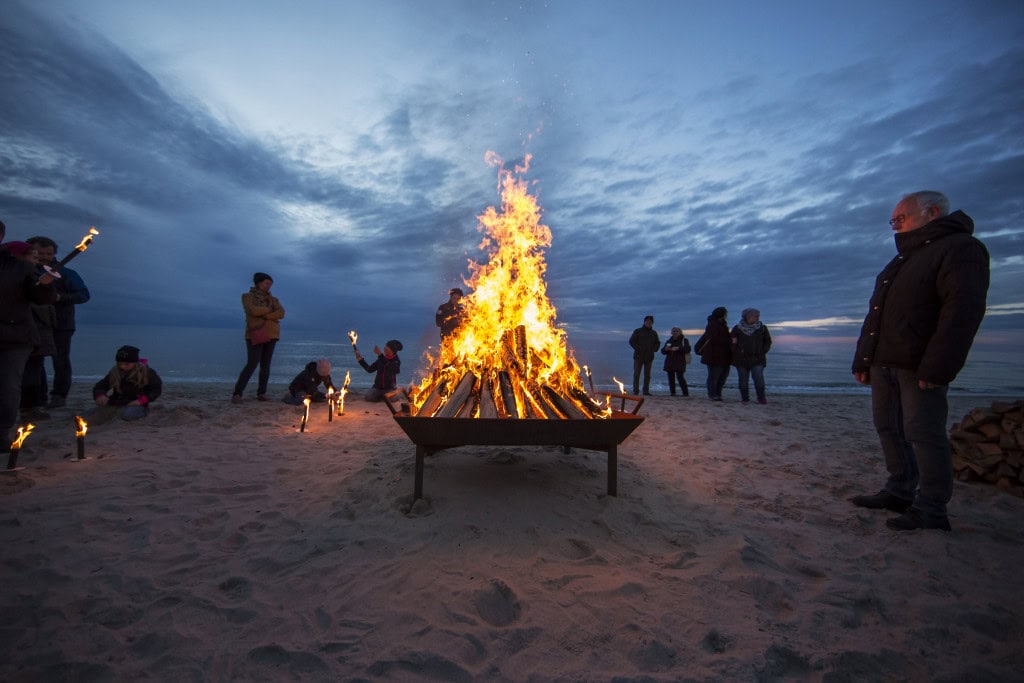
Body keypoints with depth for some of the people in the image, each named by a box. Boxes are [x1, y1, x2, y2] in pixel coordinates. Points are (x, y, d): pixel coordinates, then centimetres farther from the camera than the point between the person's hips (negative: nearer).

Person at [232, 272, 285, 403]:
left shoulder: (273, 299, 16)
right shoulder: (248, 296, 5)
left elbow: (281, 313, -1)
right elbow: (253, 310, -15)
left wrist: (265, 315, -13)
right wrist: (270, 309, -3)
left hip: (271, 335, 4)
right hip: (255, 335, -4)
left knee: (266, 365, 3)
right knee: (252, 364, -13)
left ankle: (261, 393, 8)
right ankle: (237, 394, -8)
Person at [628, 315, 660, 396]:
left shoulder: (654, 333, 14)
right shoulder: (638, 331, 2)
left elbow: (658, 343, 24)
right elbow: (631, 341, -1)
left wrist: (654, 349, 6)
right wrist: (638, 349, -11)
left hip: (649, 357, 4)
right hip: (638, 356, -4)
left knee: (647, 375, 6)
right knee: (636, 374, -4)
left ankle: (646, 391, 11)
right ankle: (635, 391, 0)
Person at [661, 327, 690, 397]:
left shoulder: (684, 340, 5)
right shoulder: (669, 341, 18)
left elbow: (687, 349, -11)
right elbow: (662, 351, 17)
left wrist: (678, 348, -22)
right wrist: (665, 349, -6)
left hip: (679, 363, -5)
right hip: (669, 363, 5)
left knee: (680, 377, -13)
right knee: (671, 378, 2)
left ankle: (685, 393, -6)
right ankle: (672, 392, 9)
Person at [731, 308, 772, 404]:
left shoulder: (762, 328, 6)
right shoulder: (737, 329, 4)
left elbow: (768, 341, 15)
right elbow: (732, 342, 11)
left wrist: (763, 352, 3)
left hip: (757, 359, 0)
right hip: (741, 359, 0)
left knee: (759, 378, -11)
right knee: (743, 380, 3)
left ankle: (761, 398, -1)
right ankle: (745, 399, 12)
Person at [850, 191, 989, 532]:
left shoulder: (960, 248, -6)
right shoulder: (902, 260, 22)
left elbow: (963, 310, -18)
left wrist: (937, 366, -24)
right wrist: (862, 360, 16)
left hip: (919, 367, -9)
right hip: (883, 363, 9)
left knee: (923, 434, -4)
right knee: (889, 428, 12)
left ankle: (931, 511, 6)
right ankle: (900, 492, 23)